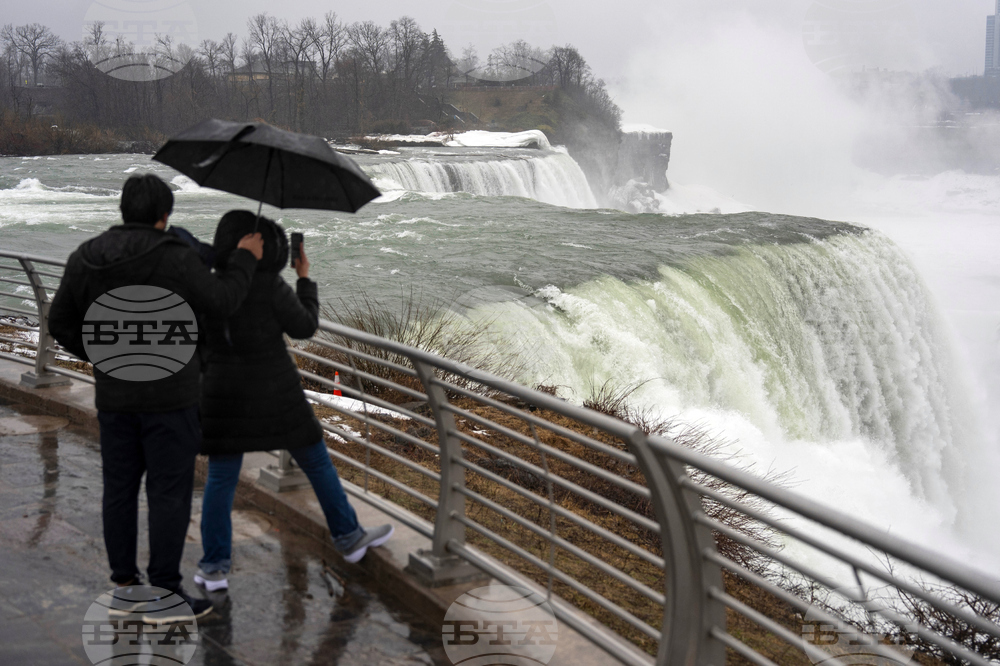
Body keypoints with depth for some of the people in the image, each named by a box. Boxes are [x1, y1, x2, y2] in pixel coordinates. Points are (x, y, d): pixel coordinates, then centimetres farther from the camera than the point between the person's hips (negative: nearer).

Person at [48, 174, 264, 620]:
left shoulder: (85, 259, 0)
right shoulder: (175, 258, -16)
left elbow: (61, 323, 7)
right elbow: (221, 302, -7)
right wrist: (245, 259, 8)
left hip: (113, 396, 5)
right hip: (170, 396, -5)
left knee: (119, 489, 13)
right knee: (169, 493, 2)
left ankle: (124, 583, 21)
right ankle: (165, 592, 6)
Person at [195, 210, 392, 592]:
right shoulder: (270, 285, -14)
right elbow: (305, 327, -3)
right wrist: (304, 278, 7)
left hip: (224, 393, 3)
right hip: (274, 394, -3)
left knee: (220, 480, 9)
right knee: (316, 462, 13)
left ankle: (214, 568, 4)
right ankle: (348, 538, 24)